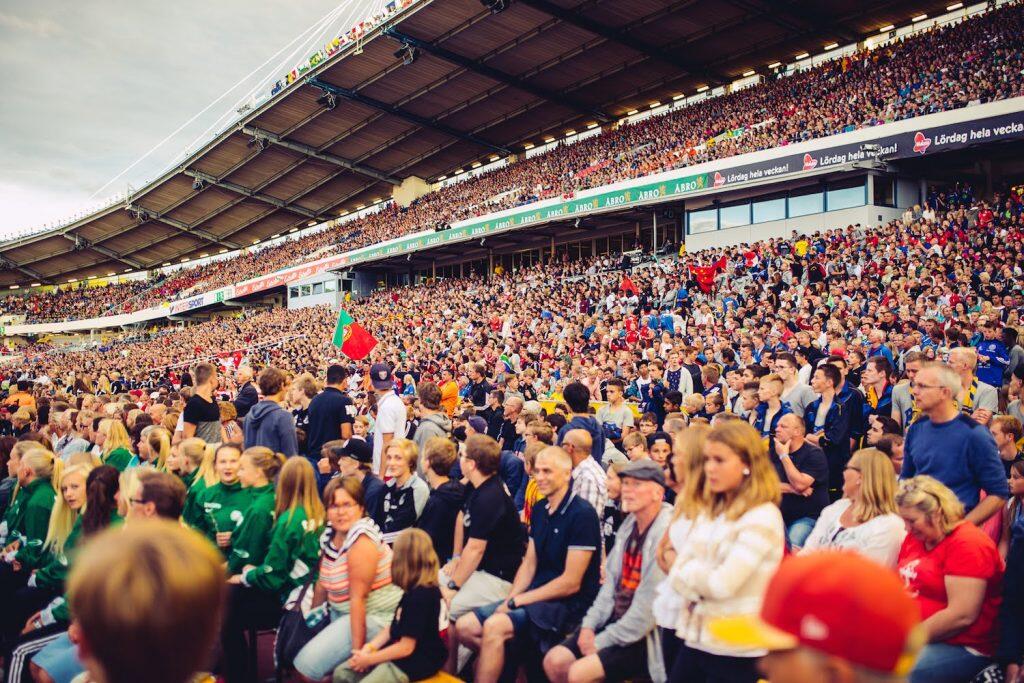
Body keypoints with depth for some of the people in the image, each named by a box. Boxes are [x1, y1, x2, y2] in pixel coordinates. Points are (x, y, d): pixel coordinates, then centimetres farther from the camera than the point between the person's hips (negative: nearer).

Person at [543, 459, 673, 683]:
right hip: (615, 619, 8)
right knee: (554, 661, -1)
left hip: (644, 636, -8)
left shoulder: (665, 534, -21)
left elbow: (647, 610, -22)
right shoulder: (629, 524, 7)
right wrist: (588, 625, -1)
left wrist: (601, 642, -14)